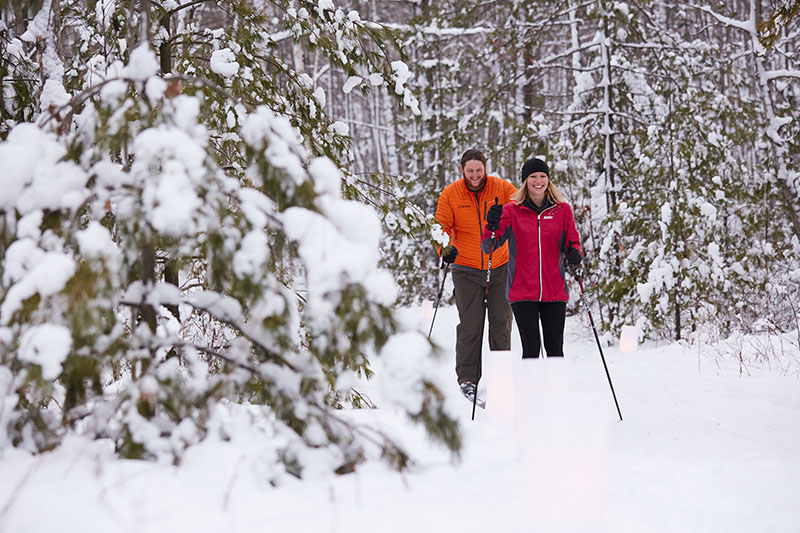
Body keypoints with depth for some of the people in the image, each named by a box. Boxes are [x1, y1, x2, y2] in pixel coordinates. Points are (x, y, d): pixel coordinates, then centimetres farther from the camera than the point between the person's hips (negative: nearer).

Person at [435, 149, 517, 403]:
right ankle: (467, 378, 7)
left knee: (501, 322, 6)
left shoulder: (501, 188, -3)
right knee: (470, 325, -3)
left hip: (500, 267, 1)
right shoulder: (450, 194, -3)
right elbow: (441, 226, -1)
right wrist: (445, 248, -20)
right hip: (467, 270, -1)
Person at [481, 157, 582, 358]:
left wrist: (574, 253, -9)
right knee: (531, 349, -6)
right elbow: (488, 246, -1)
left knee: (555, 348, 5)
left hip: (554, 291, 2)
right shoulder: (511, 210, 2)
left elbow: (572, 241, 14)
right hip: (522, 291, -2)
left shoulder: (562, 210, 6)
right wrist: (491, 227, -22)